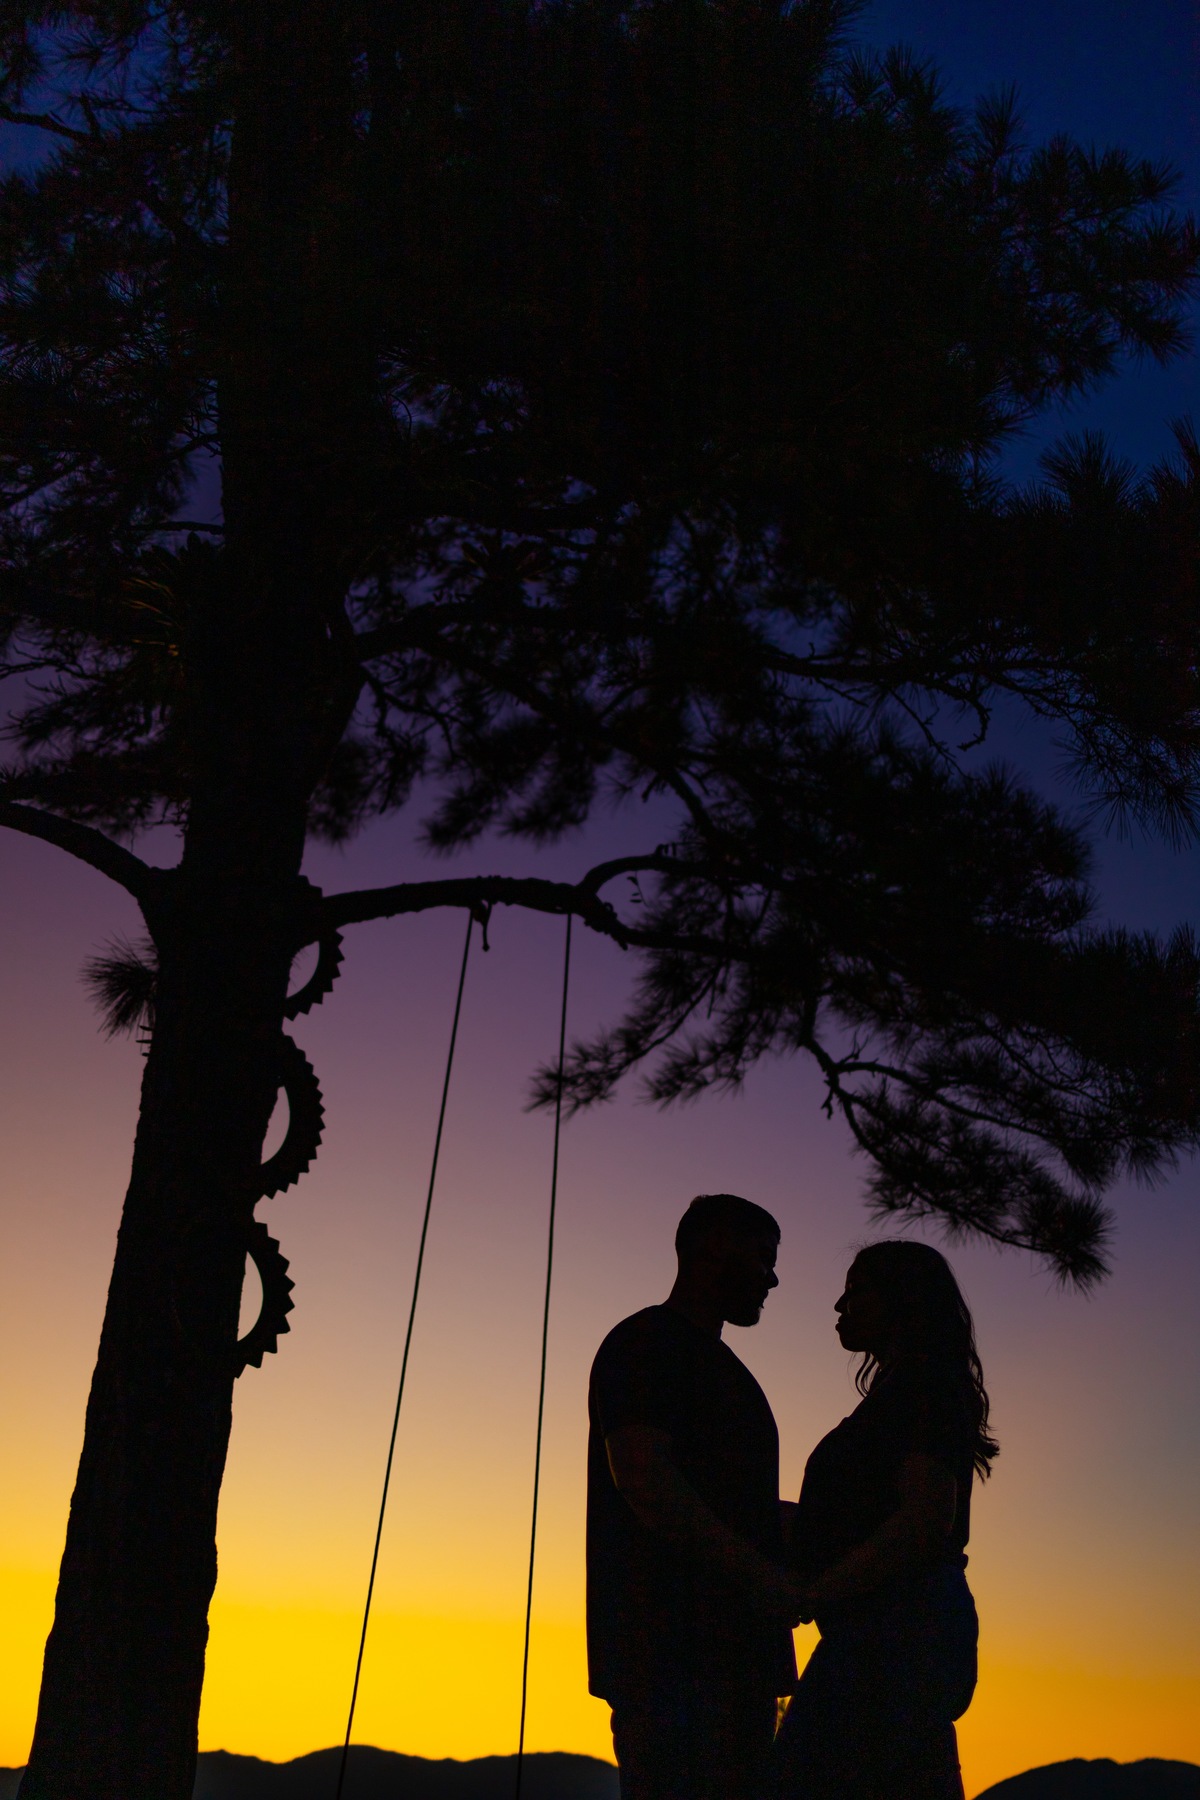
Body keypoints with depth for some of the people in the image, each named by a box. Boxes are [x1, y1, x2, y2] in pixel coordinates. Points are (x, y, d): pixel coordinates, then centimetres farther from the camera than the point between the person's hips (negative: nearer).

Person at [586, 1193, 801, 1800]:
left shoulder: (718, 1366, 26)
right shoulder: (645, 1342, -3)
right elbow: (641, 1477, -17)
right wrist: (758, 1573, -20)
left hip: (732, 1651, 9)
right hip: (671, 1645, -9)